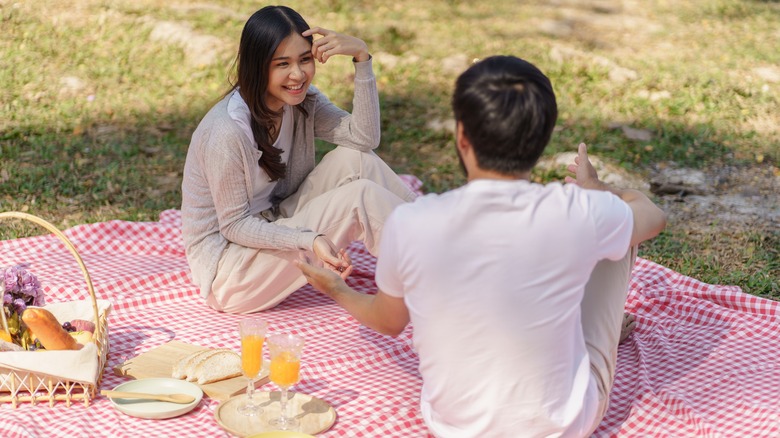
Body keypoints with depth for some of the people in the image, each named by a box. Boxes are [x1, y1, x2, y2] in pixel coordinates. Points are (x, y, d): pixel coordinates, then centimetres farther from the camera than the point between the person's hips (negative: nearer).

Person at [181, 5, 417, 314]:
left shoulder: (302, 101, -3)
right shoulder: (228, 132, -26)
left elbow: (364, 137, -15)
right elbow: (235, 225, -19)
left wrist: (362, 56, -23)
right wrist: (310, 240, -31)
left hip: (273, 229, 8)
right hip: (226, 273, -7)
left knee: (354, 159, -12)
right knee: (360, 196, -21)